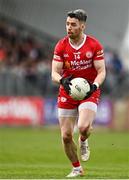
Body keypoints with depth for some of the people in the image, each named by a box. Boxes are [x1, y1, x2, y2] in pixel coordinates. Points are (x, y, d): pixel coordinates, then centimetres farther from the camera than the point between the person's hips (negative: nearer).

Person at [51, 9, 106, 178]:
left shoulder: (94, 45, -9)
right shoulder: (61, 46, -4)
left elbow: (101, 71, -7)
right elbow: (54, 72, -5)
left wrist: (94, 85, -27)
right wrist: (62, 80, -29)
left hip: (89, 93, -2)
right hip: (67, 94, 3)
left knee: (84, 127, -28)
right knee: (66, 136, -1)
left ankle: (83, 141, 10)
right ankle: (77, 169, 22)